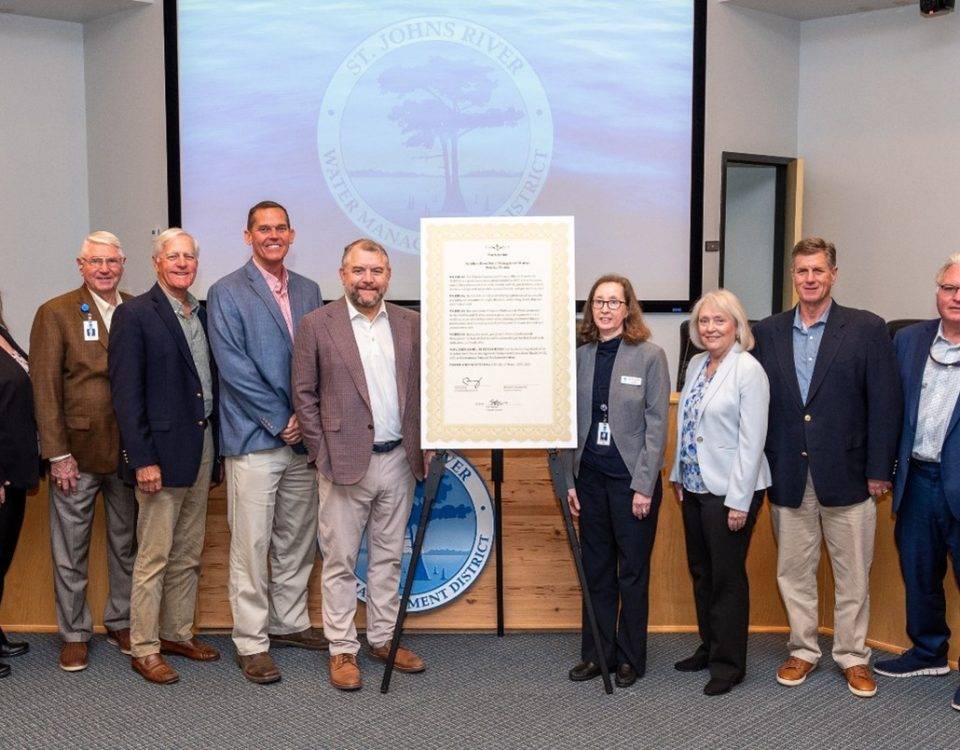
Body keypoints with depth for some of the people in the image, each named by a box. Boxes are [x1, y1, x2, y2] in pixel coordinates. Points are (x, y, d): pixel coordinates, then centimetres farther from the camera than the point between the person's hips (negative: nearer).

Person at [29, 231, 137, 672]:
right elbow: (45, 388, -7)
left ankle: (121, 623, 29)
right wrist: (57, 454, -12)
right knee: (70, 552, 7)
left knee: (127, 544, 13)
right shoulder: (56, 313, -4)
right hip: (77, 452, -3)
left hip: (128, 450, 3)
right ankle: (74, 635, 21)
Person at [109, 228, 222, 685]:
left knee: (188, 554, 15)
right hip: (163, 452, -7)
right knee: (153, 557, 0)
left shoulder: (202, 315, 12)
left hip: (202, 446, 7)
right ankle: (144, 650, 11)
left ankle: (178, 634, 27)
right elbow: (126, 392, -13)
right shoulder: (135, 315, -8)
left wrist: (215, 446, 9)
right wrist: (143, 458, -17)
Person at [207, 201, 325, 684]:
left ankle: (290, 622, 29)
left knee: (297, 539, 14)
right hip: (254, 439, -5)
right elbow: (233, 366, -11)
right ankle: (251, 644, 8)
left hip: (302, 436, 5)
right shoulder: (227, 293, -3)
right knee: (251, 545, -2)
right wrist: (281, 420, -12)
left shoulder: (308, 291, 13)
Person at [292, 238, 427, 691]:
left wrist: (421, 447, 5)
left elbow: (422, 388, 11)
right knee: (341, 561, 4)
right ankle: (342, 649, 15)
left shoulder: (410, 324, 7)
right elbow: (303, 394, -2)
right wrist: (323, 454, -6)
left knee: (388, 556, 14)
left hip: (398, 461, 4)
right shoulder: (317, 325, -3)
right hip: (346, 462, -3)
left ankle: (383, 639, 26)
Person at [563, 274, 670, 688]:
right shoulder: (580, 357, 6)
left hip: (632, 478, -4)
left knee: (633, 573, 6)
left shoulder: (650, 355, -5)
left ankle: (630, 658, 19)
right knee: (596, 571, 12)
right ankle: (596, 654, 24)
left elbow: (657, 424, -8)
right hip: (590, 477, 4)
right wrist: (569, 479, 6)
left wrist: (643, 485, -12)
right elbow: (573, 422, 9)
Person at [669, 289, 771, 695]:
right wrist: (679, 476, 13)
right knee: (700, 571, 17)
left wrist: (738, 501, -18)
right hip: (694, 486, 8)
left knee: (727, 577, 3)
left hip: (729, 490, -8)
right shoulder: (696, 364, 9)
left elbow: (752, 440, -17)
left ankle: (728, 664, 16)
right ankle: (709, 647, 32)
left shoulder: (748, 370, -14)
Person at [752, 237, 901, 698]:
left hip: (846, 477, -2)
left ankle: (852, 656, 24)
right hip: (788, 478, 2)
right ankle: (803, 650, 28)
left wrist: (879, 470, -7)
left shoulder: (867, 329, -3)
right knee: (793, 572, 12)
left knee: (852, 574, 8)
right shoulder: (768, 332, 5)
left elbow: (885, 404, -4)